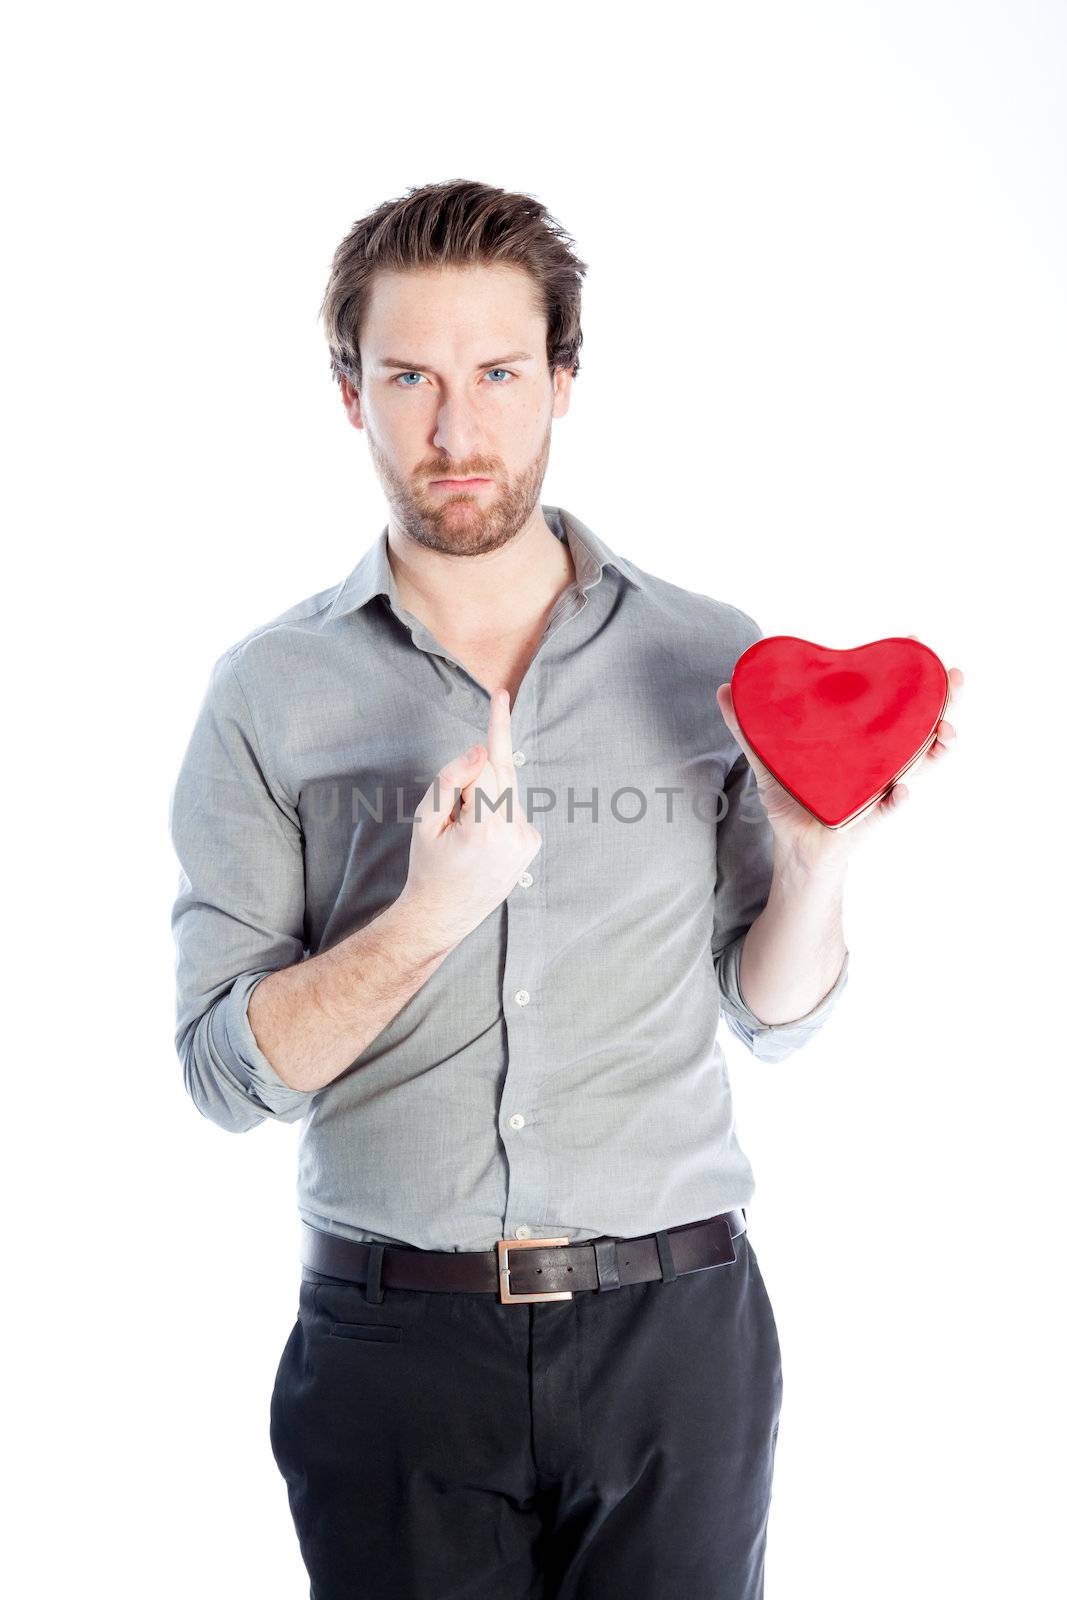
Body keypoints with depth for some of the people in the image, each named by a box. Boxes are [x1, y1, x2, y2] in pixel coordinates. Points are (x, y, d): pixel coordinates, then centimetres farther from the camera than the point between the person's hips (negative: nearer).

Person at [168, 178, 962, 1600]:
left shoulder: (713, 661, 0)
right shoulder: (270, 692, -2)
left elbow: (772, 1020, 4)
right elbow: (225, 1071, -7)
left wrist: (815, 860, -14)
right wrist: (432, 912, -21)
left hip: (673, 1329, 1)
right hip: (392, 1346, 0)